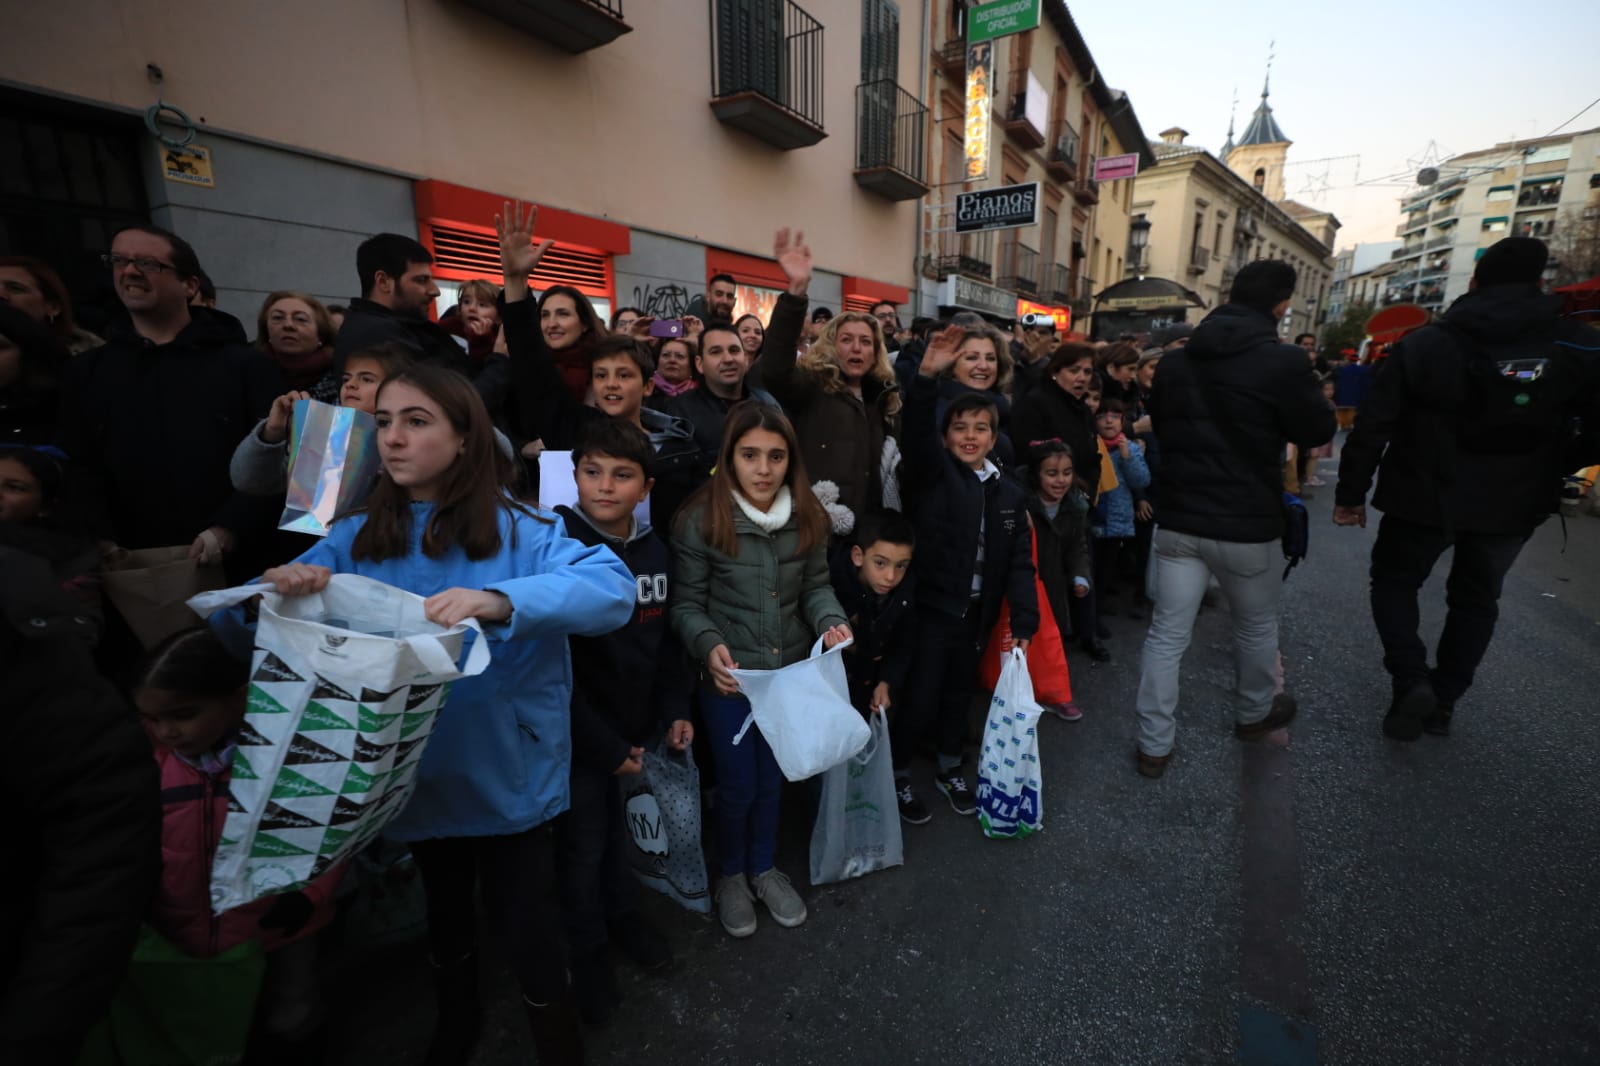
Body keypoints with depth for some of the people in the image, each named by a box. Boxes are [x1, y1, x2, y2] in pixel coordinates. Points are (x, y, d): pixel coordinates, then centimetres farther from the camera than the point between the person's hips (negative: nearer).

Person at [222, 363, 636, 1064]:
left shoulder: (518, 532, -13)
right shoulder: (356, 539, 0)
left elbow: (614, 589, -28)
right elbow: (233, 621, 0)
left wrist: (497, 600, -43)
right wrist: (278, 590, -24)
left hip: (509, 775, -4)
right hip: (416, 778, 4)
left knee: (525, 935, 5)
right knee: (446, 919, 27)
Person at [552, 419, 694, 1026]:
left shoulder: (654, 549, -2)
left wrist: (675, 709, 2)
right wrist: (603, 744, -17)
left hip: (637, 726, 5)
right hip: (577, 736, -4)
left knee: (618, 826, 23)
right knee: (582, 845, 13)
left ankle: (621, 912, 47)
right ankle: (588, 948, 37)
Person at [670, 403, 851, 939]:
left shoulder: (807, 516, -6)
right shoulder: (701, 517, -18)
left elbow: (815, 586, 4)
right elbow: (687, 603, -11)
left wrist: (832, 622, -16)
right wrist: (710, 645, -29)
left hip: (792, 672, 4)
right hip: (729, 676, -3)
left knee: (773, 778, 20)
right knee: (737, 785, 11)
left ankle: (764, 867, 47)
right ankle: (731, 874, 42)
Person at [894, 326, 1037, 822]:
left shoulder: (1008, 493, 6)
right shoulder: (933, 472, -7)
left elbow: (1020, 561, 5)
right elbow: (915, 432, -28)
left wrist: (1024, 620, -4)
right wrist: (928, 376, -42)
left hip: (977, 610, 5)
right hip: (930, 605, -4)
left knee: (959, 692, 19)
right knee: (920, 697, 0)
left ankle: (950, 768, 40)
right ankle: (896, 775, 23)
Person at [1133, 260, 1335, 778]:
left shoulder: (1175, 360, 4)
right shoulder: (1283, 361, -13)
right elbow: (1318, 431, 0)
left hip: (1178, 518, 4)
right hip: (1246, 523, -3)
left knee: (1167, 633, 6)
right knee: (1257, 625, 21)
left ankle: (1154, 745, 10)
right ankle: (1254, 713, 43)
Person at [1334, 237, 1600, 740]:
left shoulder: (1423, 344, -9)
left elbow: (1372, 426, -11)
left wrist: (1350, 493, -3)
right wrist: (1547, 473, 18)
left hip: (1425, 498, -2)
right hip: (1511, 507, 3)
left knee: (1393, 581, 16)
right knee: (1476, 599, 20)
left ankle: (1411, 680, -3)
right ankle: (1443, 702, 23)